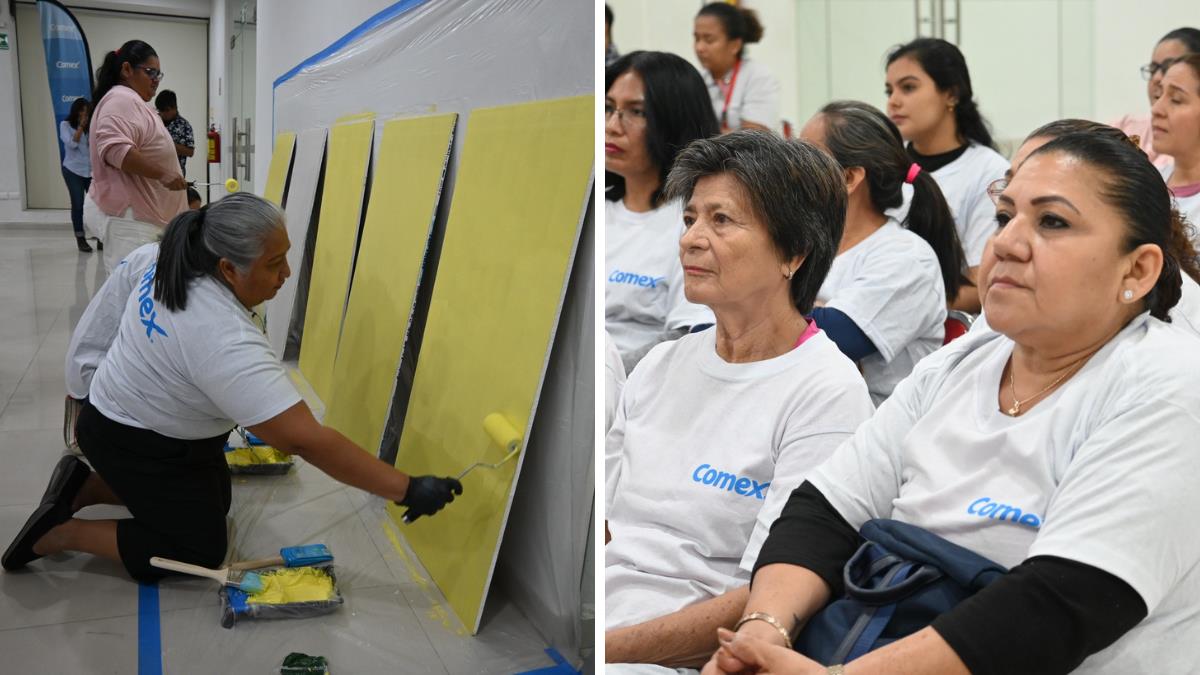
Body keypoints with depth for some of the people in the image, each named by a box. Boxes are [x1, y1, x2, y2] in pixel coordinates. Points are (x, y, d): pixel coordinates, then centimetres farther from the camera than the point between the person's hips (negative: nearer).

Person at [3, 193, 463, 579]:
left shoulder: (167, 258, -15)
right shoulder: (226, 342, -39)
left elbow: (130, 268, 10)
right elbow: (306, 441, -41)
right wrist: (408, 489, -39)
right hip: (138, 445, -9)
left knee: (214, 503, 20)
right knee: (200, 551, 2)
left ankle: (84, 485, 18)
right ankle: (60, 533, 4)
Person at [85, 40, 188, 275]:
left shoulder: (132, 102, 23)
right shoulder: (121, 100, -11)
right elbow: (114, 149, -26)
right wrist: (162, 174, -24)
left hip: (138, 215, 11)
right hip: (127, 217, -11)